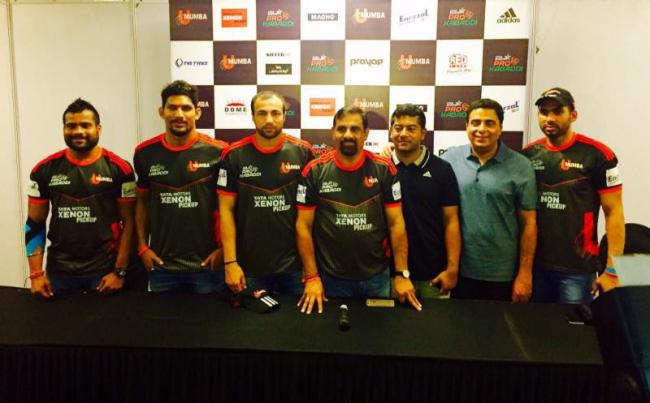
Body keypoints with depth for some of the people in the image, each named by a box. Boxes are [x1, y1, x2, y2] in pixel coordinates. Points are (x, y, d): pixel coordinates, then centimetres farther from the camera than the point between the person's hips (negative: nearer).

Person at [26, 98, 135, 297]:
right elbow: (35, 224, 5)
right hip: (59, 270, 2)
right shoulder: (45, 170, 1)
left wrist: (119, 271, -9)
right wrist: (36, 273, -2)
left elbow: (128, 222, -5)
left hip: (104, 270, -2)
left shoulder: (119, 169, -6)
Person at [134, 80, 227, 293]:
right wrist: (143, 246, 4)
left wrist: (224, 248, -8)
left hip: (207, 264, -2)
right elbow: (142, 201, 12)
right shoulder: (145, 153, 2)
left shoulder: (217, 152, -8)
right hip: (161, 265, 3)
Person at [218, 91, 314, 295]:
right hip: (249, 265, 0)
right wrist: (230, 262, -7)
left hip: (295, 264, 0)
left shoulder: (303, 152, -3)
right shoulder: (234, 155, -4)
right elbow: (226, 209, -2)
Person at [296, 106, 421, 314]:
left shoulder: (384, 169, -4)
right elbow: (303, 226, -4)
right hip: (331, 277, -1)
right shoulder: (314, 171, -6)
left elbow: (396, 223, -2)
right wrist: (311, 277, -9)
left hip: (377, 276, 1)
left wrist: (402, 273, -6)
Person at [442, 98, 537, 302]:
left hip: (502, 275, -1)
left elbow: (528, 224, -2)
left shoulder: (520, 166, -4)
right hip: (458, 270, 1)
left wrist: (525, 273, -4)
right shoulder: (450, 159, -1)